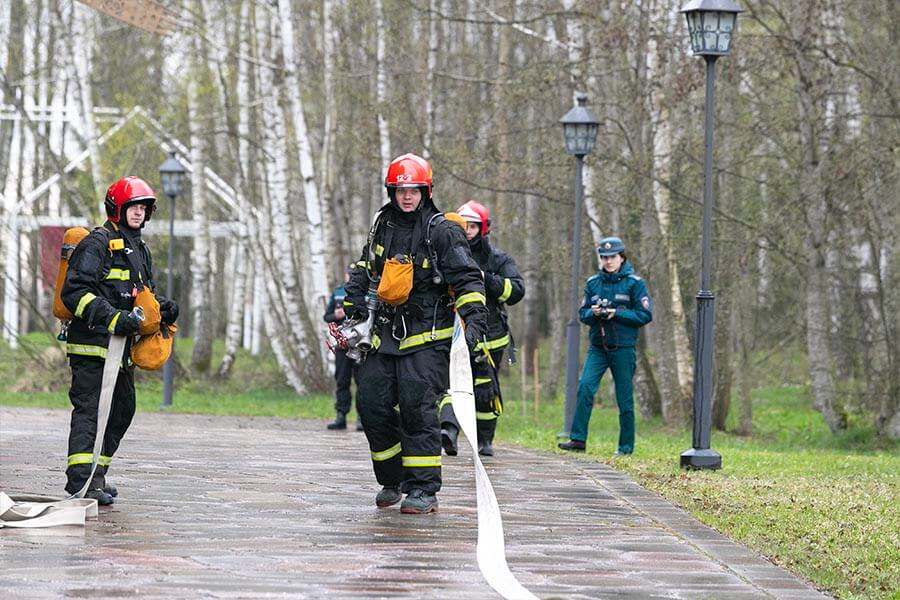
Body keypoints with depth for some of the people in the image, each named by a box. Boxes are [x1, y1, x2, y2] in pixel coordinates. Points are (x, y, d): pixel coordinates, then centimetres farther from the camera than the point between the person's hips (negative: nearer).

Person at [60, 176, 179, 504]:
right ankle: (80, 478, -19)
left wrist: (164, 307, 6)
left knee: (122, 410, 13)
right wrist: (113, 318, -25)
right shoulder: (97, 243, -9)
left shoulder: (140, 250, 20)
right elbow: (74, 292, -18)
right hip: (91, 344, -9)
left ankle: (96, 476, 21)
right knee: (89, 409, -14)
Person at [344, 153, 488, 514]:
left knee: (417, 408, -15)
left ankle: (423, 490, -11)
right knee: (372, 406, 2)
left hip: (426, 337, -6)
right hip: (384, 333, 6)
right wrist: (353, 308, 21)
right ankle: (392, 480, 20)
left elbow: (468, 278, -9)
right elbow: (364, 270, 28)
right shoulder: (382, 225, 12)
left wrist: (474, 319, -21)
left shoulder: (442, 232, -6)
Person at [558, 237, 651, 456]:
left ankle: (626, 446, 10)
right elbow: (583, 313, 14)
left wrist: (616, 314, -14)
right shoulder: (593, 283, 11)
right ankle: (578, 439, -13)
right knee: (585, 386, -14)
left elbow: (645, 315, -5)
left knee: (625, 398, 1)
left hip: (623, 347, -3)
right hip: (597, 346, 3)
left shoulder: (634, 283, -1)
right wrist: (593, 313, -9)